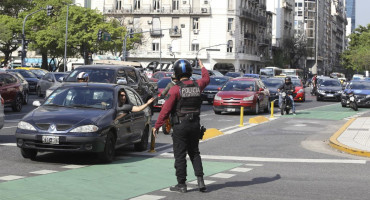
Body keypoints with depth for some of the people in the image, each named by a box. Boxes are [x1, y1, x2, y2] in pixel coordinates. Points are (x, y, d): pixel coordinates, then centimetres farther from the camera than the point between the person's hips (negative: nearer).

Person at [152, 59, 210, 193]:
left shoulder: (175, 89, -14)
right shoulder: (197, 85, 1)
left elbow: (165, 110, -14)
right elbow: (206, 79, 27)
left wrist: (157, 126, -7)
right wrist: (202, 66, 45)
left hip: (180, 126, -5)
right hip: (195, 124, 5)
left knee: (180, 155, 2)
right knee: (194, 153, 17)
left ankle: (181, 184, 6)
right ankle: (200, 181, 8)